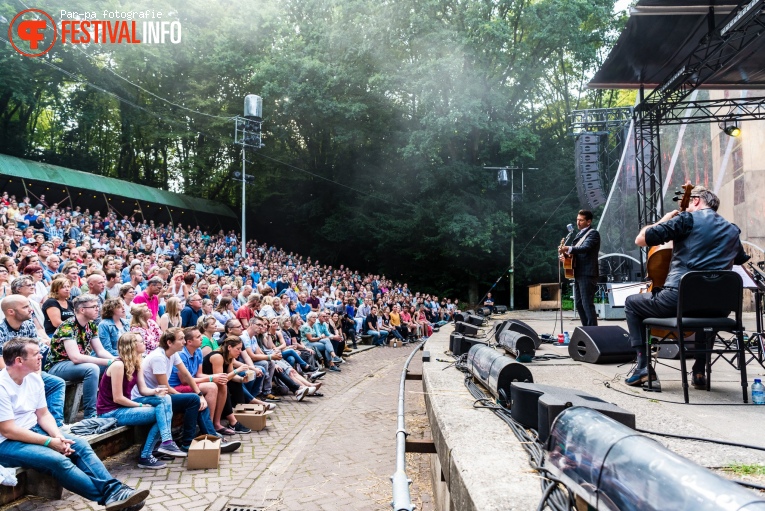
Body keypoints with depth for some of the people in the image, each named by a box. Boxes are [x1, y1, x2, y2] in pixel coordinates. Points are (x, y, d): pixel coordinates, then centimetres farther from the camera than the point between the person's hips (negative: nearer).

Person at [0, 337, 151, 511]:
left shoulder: (34, 378, 4)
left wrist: (58, 436, -11)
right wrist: (50, 442, -20)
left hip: (33, 430, 8)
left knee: (80, 444, -13)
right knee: (58, 460, -29)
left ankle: (114, 489, -24)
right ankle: (109, 496, -26)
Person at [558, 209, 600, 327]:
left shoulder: (593, 233, -7)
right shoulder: (579, 234, 20)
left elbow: (585, 248, -24)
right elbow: (574, 251, 21)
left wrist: (568, 249, -38)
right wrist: (564, 254, -1)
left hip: (587, 274, -9)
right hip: (579, 273, 9)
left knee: (587, 304, -10)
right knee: (579, 304, 11)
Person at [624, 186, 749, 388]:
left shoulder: (687, 218, -1)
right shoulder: (732, 230, 18)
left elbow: (640, 239, -5)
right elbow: (742, 260, 37)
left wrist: (663, 221, 11)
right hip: (716, 306, 6)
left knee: (632, 303, 21)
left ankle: (643, 366, 9)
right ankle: (699, 370, 29)